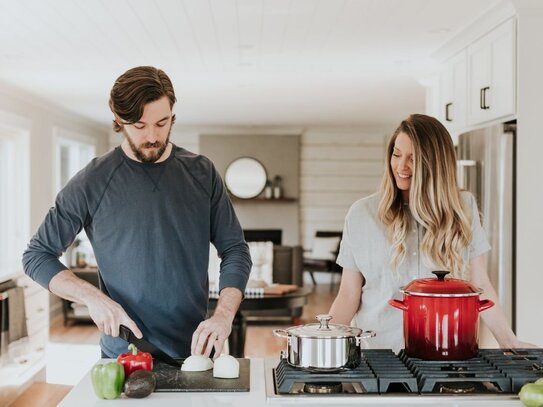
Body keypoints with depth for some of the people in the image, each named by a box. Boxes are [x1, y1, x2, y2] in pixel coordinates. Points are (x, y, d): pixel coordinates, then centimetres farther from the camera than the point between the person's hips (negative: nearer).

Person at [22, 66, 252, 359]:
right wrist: (92, 297, -16)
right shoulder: (92, 182, -7)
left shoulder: (202, 173, 0)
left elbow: (235, 249, 2)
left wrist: (224, 315, -15)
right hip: (124, 354, -2)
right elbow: (37, 255, -1)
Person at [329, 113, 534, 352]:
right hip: (377, 348, -1)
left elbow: (479, 285, 9)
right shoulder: (362, 213, 4)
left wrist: (510, 343, 3)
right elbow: (349, 295, 5)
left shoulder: (463, 208, 6)